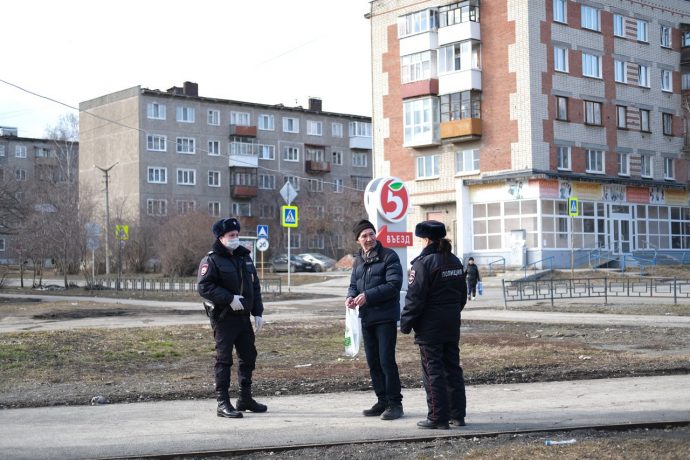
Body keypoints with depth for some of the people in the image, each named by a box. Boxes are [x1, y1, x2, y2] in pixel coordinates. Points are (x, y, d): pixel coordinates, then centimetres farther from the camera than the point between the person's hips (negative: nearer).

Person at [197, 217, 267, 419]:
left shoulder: (244, 257, 14)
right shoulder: (212, 260, -8)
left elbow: (255, 286, 17)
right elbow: (204, 287, -18)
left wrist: (258, 312, 10)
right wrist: (230, 299, -22)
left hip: (244, 316, 7)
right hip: (223, 317, -7)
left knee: (248, 356, 14)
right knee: (224, 359, -4)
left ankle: (245, 398, 28)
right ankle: (223, 403, 1)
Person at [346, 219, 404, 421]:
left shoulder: (389, 256, -8)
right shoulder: (358, 261, 13)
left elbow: (394, 284, -16)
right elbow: (353, 285, 18)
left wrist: (368, 296, -21)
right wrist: (351, 296, -6)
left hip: (385, 317, -7)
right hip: (366, 318, 7)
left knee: (387, 360, -8)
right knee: (373, 362, 11)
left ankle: (395, 403, 0)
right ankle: (382, 401, 21)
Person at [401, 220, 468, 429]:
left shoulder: (423, 263, -15)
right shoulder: (455, 262, 10)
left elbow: (415, 298, -17)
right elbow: (463, 294, 18)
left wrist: (406, 323, -8)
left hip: (429, 327, -8)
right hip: (452, 326, 8)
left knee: (433, 371, -2)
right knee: (453, 368, 13)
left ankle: (438, 418, 0)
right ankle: (458, 414, 18)